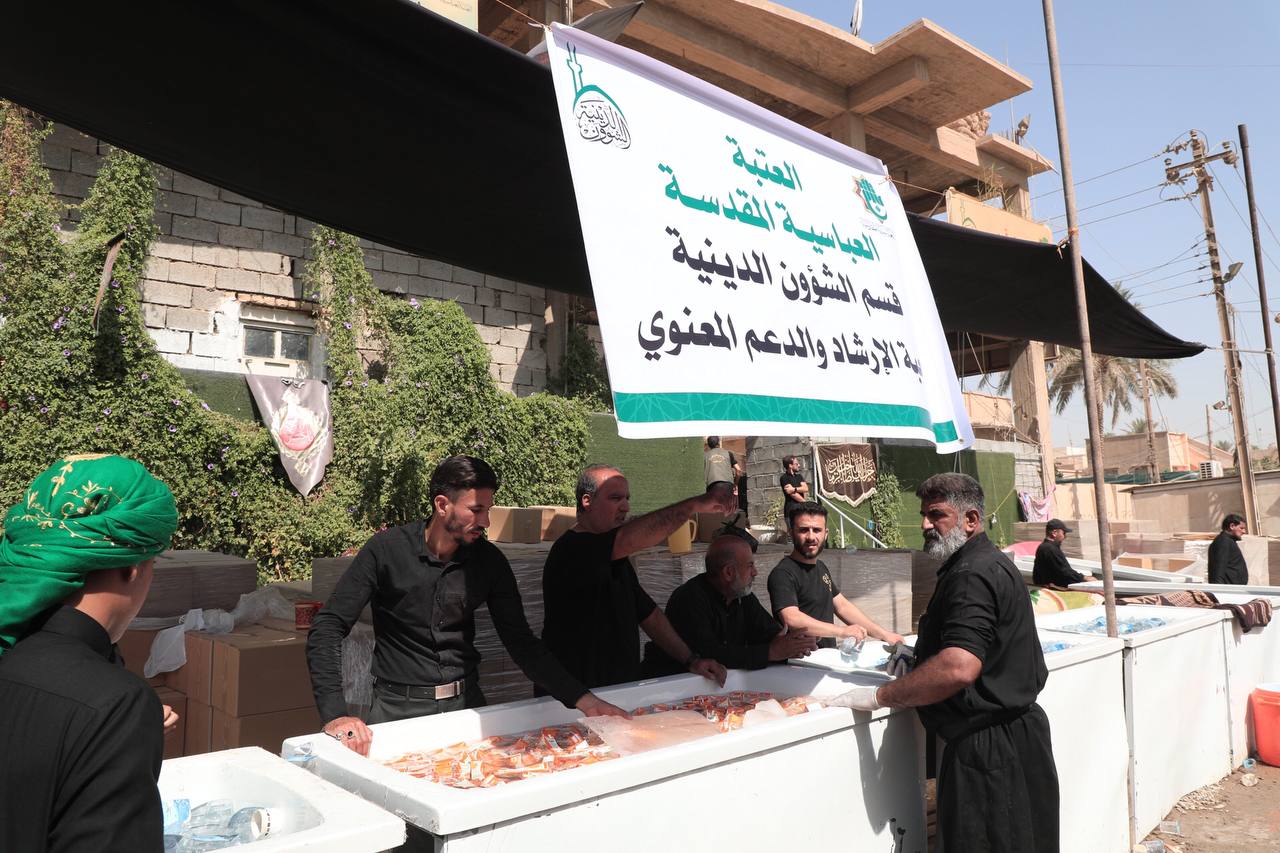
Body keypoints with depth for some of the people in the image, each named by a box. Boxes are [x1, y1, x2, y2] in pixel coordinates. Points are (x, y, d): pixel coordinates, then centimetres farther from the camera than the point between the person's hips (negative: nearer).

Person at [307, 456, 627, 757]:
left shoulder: (489, 560, -4)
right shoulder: (386, 550, -13)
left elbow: (520, 641, 0)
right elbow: (326, 629, -13)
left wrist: (580, 697, -10)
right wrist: (335, 713, -25)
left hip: (466, 704, 3)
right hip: (399, 709, -3)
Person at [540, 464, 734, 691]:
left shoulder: (616, 557, 16)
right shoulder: (572, 550, -16)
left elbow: (647, 612, 19)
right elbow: (627, 539, -34)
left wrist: (690, 660, 10)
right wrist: (697, 503, -34)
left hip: (625, 687, 8)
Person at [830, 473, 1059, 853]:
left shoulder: (972, 575, -21)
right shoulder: (990, 563, 14)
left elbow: (959, 669, -33)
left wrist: (877, 696, -24)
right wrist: (921, 654, 15)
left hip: (986, 746, -11)